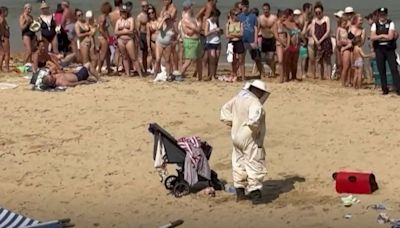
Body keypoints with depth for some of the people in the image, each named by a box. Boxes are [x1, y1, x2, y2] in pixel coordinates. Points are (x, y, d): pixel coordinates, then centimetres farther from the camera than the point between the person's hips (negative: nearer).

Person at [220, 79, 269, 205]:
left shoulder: (238, 98, 6)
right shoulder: (255, 103, -21)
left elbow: (225, 109, 16)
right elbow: (254, 120, -34)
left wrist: (232, 123, 11)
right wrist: (256, 131, -15)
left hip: (237, 137, 8)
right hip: (250, 139, -8)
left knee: (239, 164, 17)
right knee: (255, 165, 1)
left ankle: (239, 192, 25)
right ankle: (255, 193, 2)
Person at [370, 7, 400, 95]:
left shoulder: (390, 23, -1)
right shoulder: (375, 25, 5)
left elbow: (390, 36, -14)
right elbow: (372, 37, -9)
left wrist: (379, 37, -10)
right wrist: (384, 36, -15)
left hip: (389, 49, -2)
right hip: (379, 49, 2)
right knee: (381, 70, 4)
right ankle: (385, 89, 13)